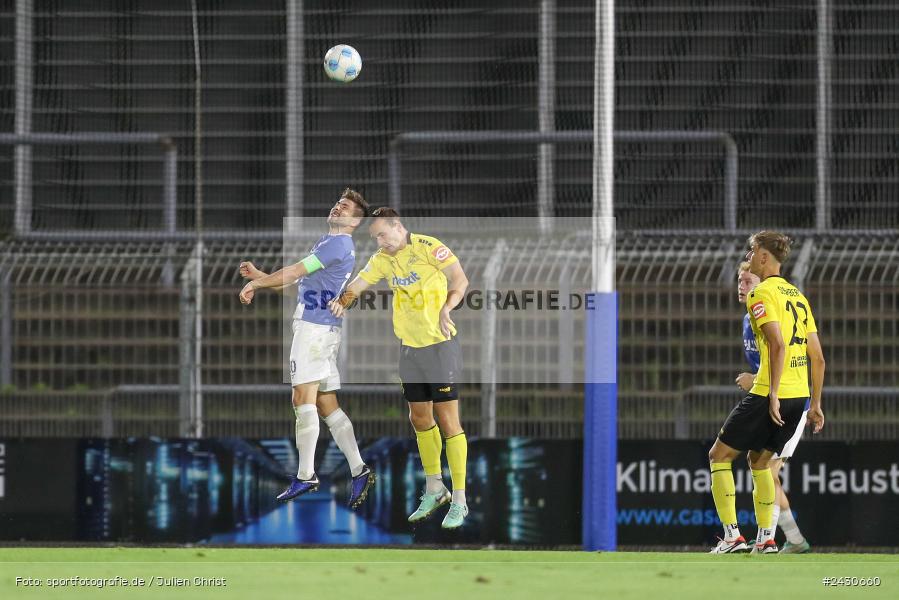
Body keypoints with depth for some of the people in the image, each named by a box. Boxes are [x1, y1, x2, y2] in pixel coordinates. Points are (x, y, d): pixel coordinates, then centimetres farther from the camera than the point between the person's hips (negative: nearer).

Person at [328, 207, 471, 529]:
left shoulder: (428, 247, -13)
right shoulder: (383, 259, 8)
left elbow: (459, 279, -20)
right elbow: (357, 284, 9)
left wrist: (446, 309, -35)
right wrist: (341, 301, -13)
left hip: (440, 345, -7)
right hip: (410, 347, 7)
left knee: (447, 420, -7)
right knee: (420, 419, 13)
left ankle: (459, 500, -4)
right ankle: (434, 489, 27)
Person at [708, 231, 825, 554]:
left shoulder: (762, 294, -7)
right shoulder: (798, 296, 17)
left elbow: (778, 344, -20)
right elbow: (818, 357, 16)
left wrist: (773, 394, -23)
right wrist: (815, 404, 20)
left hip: (770, 395, -8)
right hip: (800, 395, 8)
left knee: (720, 455, 5)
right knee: (760, 460, 22)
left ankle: (732, 535, -3)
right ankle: (766, 538, 14)